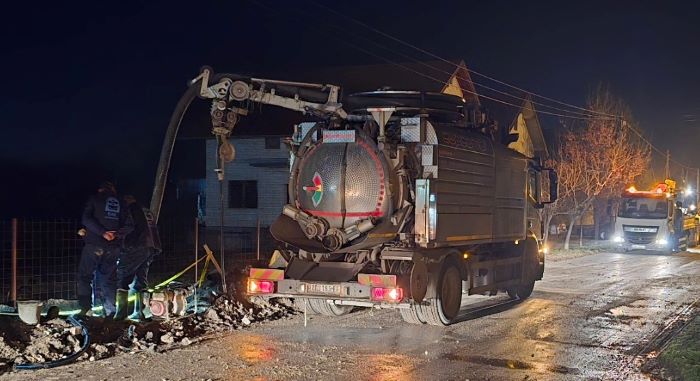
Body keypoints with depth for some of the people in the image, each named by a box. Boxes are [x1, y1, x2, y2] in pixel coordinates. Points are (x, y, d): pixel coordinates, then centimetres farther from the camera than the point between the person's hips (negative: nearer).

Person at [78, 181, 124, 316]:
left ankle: (85, 309, -5)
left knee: (85, 276, 5)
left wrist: (103, 232, -14)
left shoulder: (94, 199, 5)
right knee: (109, 279, 9)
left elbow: (86, 219, -9)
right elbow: (124, 223, 8)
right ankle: (110, 312, 3)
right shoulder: (120, 203, 13)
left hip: (94, 244, -3)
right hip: (113, 246, 3)